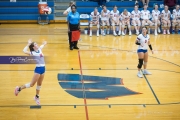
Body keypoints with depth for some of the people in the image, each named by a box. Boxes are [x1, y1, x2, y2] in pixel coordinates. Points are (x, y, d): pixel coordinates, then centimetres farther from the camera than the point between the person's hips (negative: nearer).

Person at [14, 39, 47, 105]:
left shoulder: (39, 49, 8)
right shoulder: (32, 53, -12)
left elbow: (43, 45, 31)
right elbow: (24, 51, -29)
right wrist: (28, 44, -21)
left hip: (43, 68, 7)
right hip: (38, 69, -7)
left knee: (39, 84, 17)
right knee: (32, 84, -1)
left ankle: (37, 97, 31)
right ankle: (19, 89, 15)